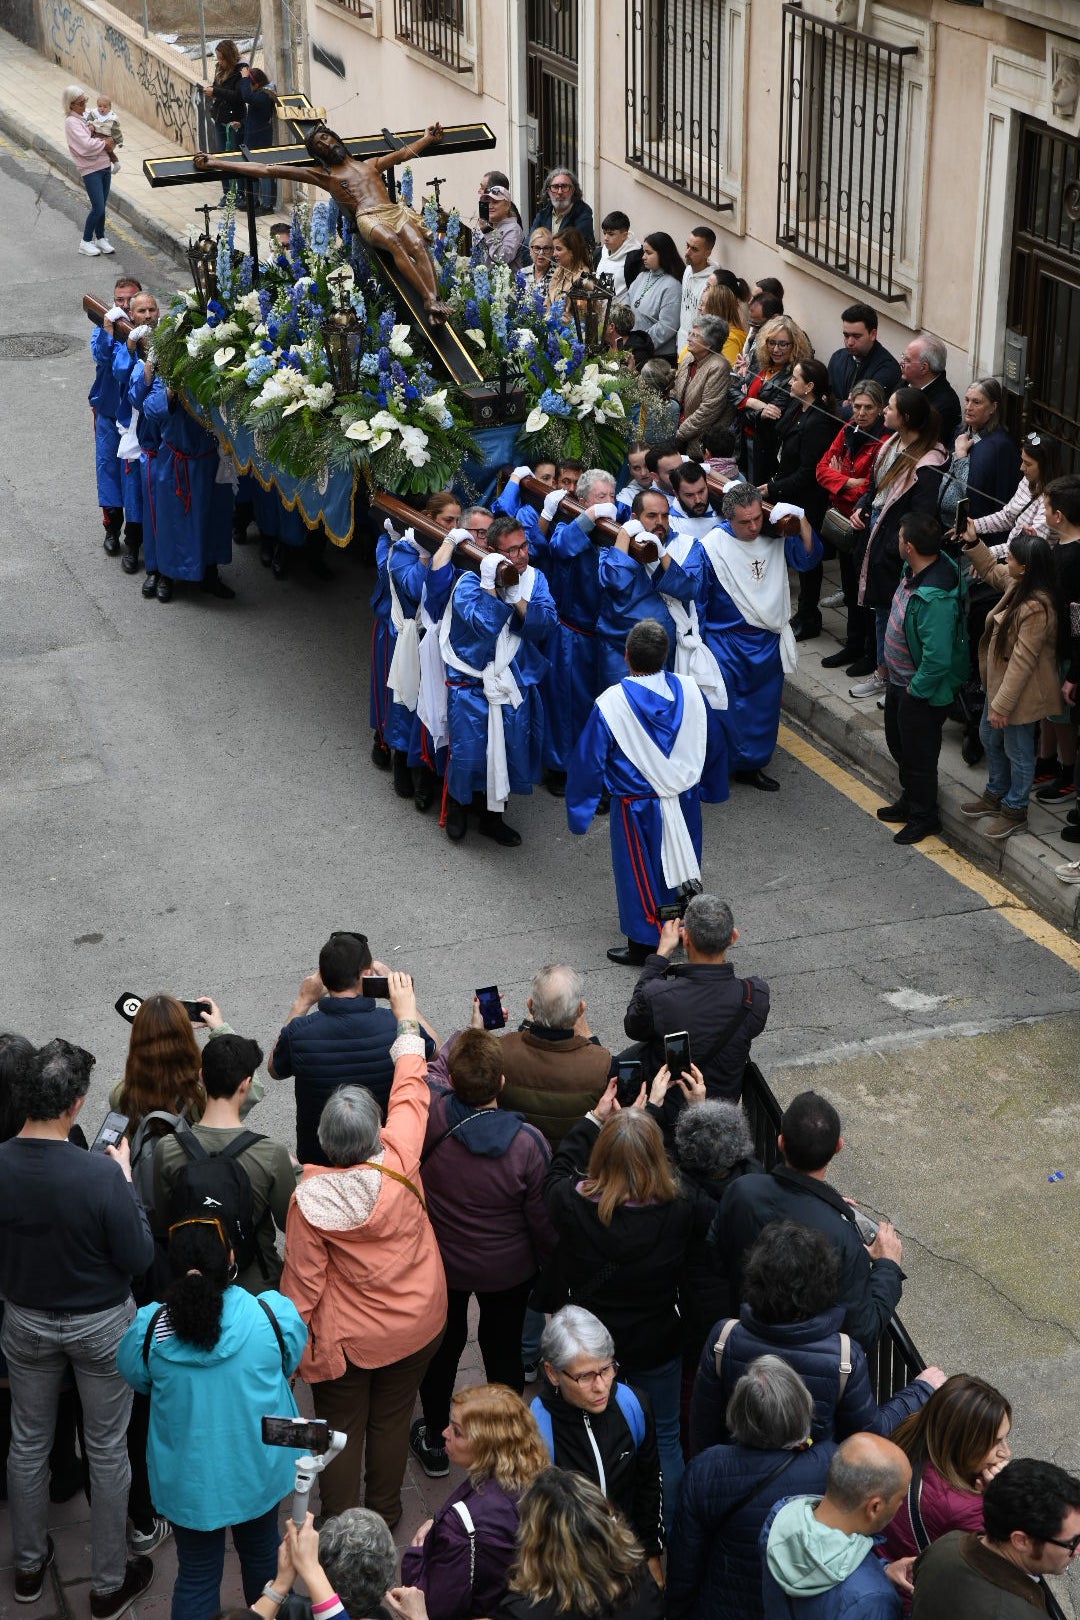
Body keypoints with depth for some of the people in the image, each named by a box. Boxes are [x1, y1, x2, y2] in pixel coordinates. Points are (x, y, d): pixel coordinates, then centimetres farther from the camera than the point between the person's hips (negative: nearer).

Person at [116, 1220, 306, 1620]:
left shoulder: (150, 1328, -22)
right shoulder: (272, 1314, -23)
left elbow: (134, 1377, -2)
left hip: (188, 1479, -1)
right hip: (259, 1471, 1)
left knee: (197, 1576, 16)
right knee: (261, 1553, 27)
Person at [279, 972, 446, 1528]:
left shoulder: (310, 1200, -26)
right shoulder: (399, 1163, -23)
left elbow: (302, 1283, -16)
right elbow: (410, 1090, -7)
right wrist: (406, 1013, 6)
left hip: (344, 1339, -2)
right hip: (415, 1326, 2)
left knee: (341, 1430, 15)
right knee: (392, 1420, 21)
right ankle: (385, 1515, 38)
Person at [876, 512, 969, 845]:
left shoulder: (934, 599, -37)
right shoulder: (915, 569, -8)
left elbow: (937, 659, -35)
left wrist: (915, 690, -19)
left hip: (921, 691, -9)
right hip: (899, 679, 9)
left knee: (918, 755, 12)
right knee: (899, 744, 27)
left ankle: (923, 816, 32)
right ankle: (910, 800, 47)